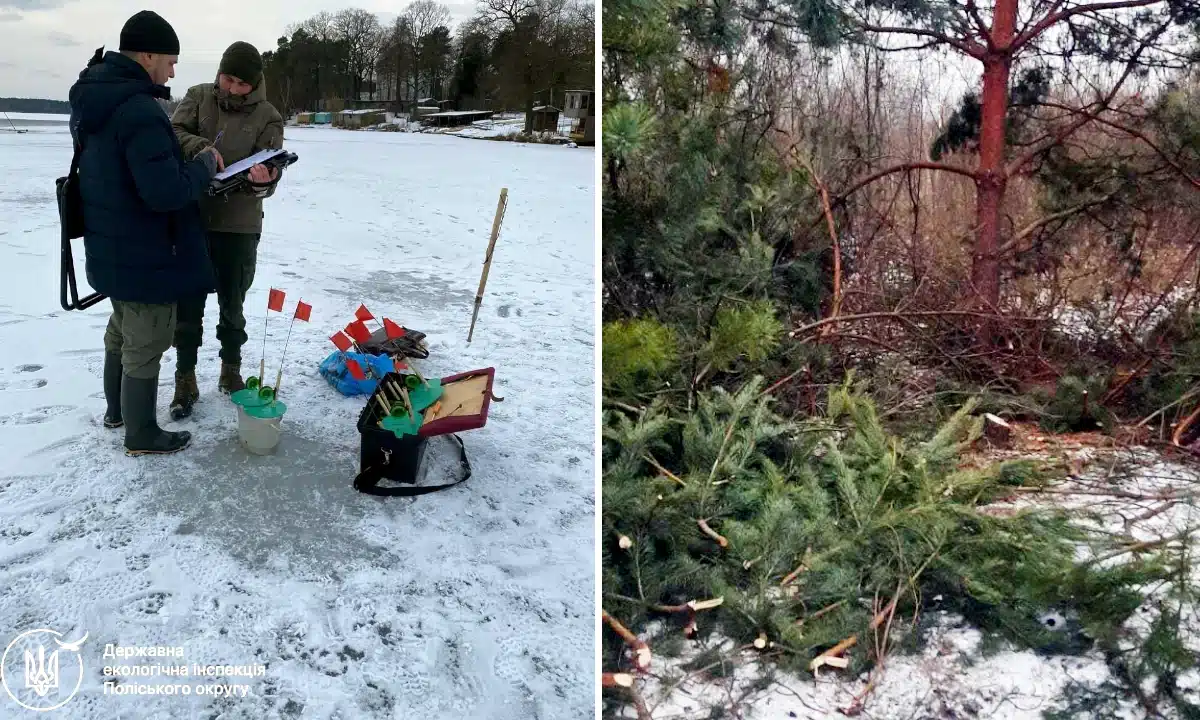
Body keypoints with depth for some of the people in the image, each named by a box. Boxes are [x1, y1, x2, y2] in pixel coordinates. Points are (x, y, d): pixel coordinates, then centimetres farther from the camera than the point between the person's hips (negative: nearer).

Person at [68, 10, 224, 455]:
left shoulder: (90, 100, 6)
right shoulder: (139, 109, -26)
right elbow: (165, 191, -31)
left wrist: (189, 160, 10)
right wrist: (204, 164, -13)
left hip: (111, 249, 10)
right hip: (146, 255, -10)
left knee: (122, 330, 26)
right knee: (145, 345, 4)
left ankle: (117, 409, 42)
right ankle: (141, 435, 18)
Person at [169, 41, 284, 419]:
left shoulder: (268, 117, -5)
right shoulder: (198, 97, 1)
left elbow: (268, 174, -11)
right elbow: (173, 133, -8)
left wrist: (263, 179, -35)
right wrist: (201, 148, -27)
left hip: (239, 224, -1)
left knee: (232, 304, 12)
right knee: (188, 302, 6)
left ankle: (231, 370, 30)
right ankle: (185, 379, 17)